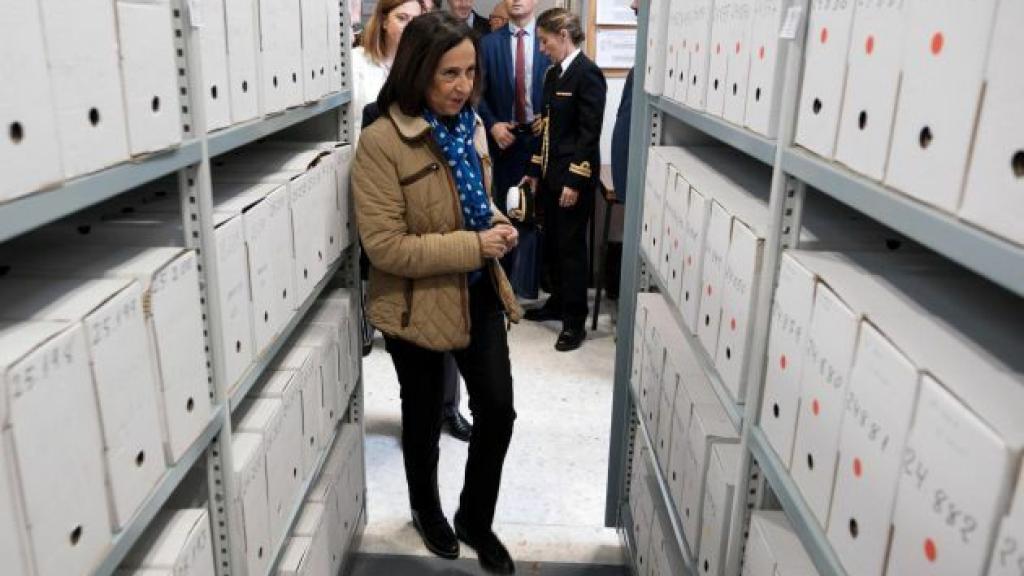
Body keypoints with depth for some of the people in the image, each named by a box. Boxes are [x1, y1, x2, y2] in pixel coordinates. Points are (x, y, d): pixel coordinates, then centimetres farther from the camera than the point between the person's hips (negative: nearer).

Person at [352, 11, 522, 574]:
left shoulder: (469, 123, 2)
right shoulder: (381, 143, -21)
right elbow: (384, 247, -24)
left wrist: (497, 224, -5)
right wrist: (473, 245, -24)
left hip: (479, 294, 6)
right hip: (417, 305, -5)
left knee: (498, 410, 9)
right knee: (424, 416, 16)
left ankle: (476, 520, 34)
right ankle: (426, 511, 45)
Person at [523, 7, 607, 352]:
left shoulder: (588, 74, -12)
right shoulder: (553, 74, 11)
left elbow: (590, 133, -17)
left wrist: (575, 181, -19)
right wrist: (535, 170, 16)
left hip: (574, 176, -8)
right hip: (550, 174, 8)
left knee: (571, 246, -1)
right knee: (551, 243, 15)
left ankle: (575, 320, 8)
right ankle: (558, 302, 31)